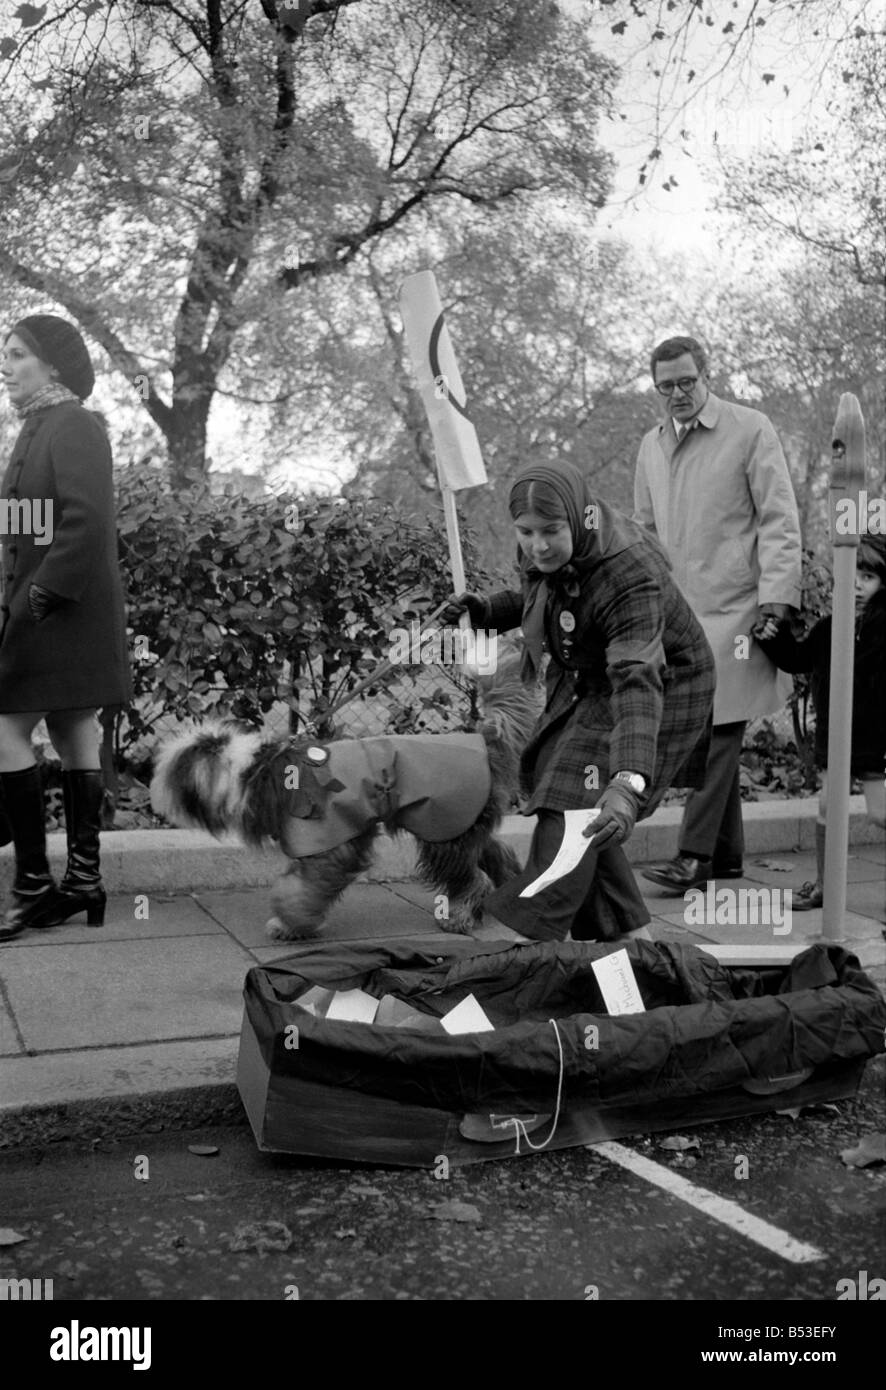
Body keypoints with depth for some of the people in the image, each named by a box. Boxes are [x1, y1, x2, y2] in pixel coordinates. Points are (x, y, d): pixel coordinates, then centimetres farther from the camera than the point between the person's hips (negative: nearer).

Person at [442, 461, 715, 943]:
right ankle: (624, 930, 25)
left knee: (575, 803, -19)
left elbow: (638, 684, -48)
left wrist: (628, 783, -61)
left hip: (660, 687, -8)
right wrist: (487, 610, -6)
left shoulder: (631, 578, -37)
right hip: (584, 682, 9)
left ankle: (531, 933, -13)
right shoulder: (546, 555, -13)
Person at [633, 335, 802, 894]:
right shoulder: (651, 445, 15)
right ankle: (727, 854, 17)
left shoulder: (751, 430, -2)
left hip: (733, 606, -6)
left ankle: (695, 857, -7)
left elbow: (779, 519, -5)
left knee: (718, 730, -9)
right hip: (676, 611, 6)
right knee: (702, 731, 8)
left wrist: (777, 596, -14)